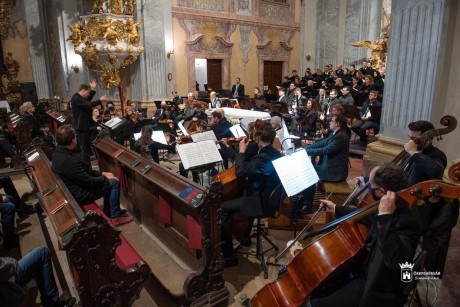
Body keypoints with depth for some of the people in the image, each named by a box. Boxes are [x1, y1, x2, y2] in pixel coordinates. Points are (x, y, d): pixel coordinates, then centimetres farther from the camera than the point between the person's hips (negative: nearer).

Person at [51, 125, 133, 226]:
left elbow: (85, 170, 8)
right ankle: (115, 217, 7)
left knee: (108, 181, 15)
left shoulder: (59, 152, -2)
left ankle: (108, 210, 27)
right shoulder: (68, 161, -34)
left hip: (78, 184, 10)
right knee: (114, 183, -6)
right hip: (79, 194, -10)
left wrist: (102, 173, 4)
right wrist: (105, 178, -8)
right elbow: (89, 182, -24)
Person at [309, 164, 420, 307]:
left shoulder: (406, 221, -31)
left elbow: (396, 262, -47)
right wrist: (336, 209, 25)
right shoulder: (389, 209, -4)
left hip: (379, 290, -9)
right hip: (365, 268, 9)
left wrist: (385, 216, -45)